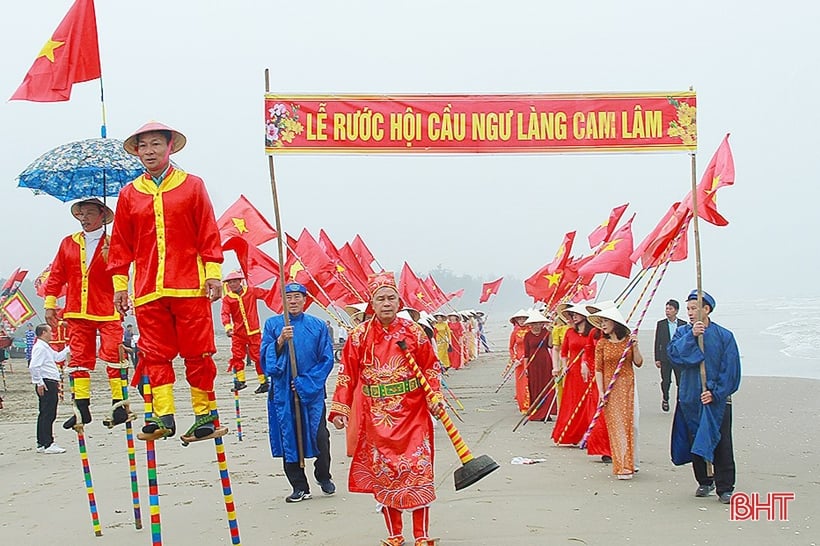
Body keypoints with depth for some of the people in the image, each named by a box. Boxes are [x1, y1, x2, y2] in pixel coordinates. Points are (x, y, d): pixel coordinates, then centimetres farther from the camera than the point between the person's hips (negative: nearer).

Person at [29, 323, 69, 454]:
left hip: (51, 383, 11)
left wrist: (69, 348, 29)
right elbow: (33, 367, -22)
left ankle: (41, 444, 19)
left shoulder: (46, 347, 19)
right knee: (48, 415, -10)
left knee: (45, 414, 14)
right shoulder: (39, 348, -13)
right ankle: (48, 445, -9)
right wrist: (39, 383, -20)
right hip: (46, 384, -11)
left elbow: (57, 357, 34)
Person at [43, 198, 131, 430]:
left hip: (107, 313, -4)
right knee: (79, 359, 4)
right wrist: (50, 304, 10)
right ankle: (82, 408, 9)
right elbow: (56, 275, 14)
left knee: (113, 357, -7)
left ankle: (119, 406, -1)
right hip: (77, 313, 4)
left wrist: (109, 258, -21)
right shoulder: (68, 244, 13)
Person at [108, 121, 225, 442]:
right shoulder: (129, 194, 12)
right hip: (147, 290, 2)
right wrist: (120, 284, 8)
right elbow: (121, 244, 13)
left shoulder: (192, 186, 6)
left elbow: (208, 235, 4)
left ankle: (204, 415, 7)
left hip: (189, 285, -2)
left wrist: (213, 273, -3)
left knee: (197, 353, 0)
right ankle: (163, 416, 0)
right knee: (155, 354, 0)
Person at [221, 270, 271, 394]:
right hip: (238, 333, 2)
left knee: (258, 356, -1)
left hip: (253, 331, -2)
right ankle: (239, 381, 13)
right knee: (237, 356, 1)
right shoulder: (227, 298, 1)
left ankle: (264, 382, 7)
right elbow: (225, 314, -10)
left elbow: (269, 294, 10)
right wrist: (228, 327, -27)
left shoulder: (251, 291, 2)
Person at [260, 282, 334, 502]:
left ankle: (324, 477, 19)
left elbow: (327, 360, 2)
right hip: (283, 392, 1)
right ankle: (299, 487, 12)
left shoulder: (318, 326, 4)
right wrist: (280, 341, -16)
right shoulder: (272, 324, 7)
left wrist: (305, 382, -8)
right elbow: (265, 356, 2)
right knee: (289, 438, 2)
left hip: (312, 391, -1)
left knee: (320, 435, -6)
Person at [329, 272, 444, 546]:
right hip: (377, 418, 1)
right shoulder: (360, 336, 0)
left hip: (412, 414, 0)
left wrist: (435, 397, -7)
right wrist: (340, 408, -3)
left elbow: (430, 367, 5)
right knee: (383, 472, 5)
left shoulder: (413, 331, 1)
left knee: (418, 471, -4)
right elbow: (347, 374, 2)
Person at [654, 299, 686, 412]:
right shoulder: (661, 324, 3)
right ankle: (665, 399, 25)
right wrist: (657, 359, -1)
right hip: (665, 357, 0)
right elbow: (657, 342, 3)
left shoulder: (683, 324, 3)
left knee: (681, 381, 0)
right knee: (665, 381, 5)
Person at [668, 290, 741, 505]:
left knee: (721, 445, -2)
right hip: (690, 398, 3)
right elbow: (674, 353, -11)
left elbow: (730, 370, -5)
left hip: (717, 399, -3)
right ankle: (704, 482, 25)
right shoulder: (683, 332, 7)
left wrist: (715, 392, -14)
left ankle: (725, 488, 6)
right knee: (696, 443, 10)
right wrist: (691, 336, -22)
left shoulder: (724, 336, -2)